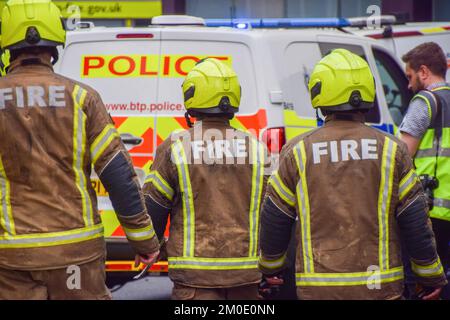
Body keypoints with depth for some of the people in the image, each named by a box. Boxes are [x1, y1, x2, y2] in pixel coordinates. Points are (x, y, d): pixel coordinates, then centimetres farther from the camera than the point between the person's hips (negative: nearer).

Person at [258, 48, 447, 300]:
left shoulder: (297, 152, 0)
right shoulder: (392, 150, -1)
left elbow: (274, 220, 7)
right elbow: (416, 224, 1)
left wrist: (270, 267, 24)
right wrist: (432, 277, 13)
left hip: (317, 288, 0)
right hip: (380, 288, 0)